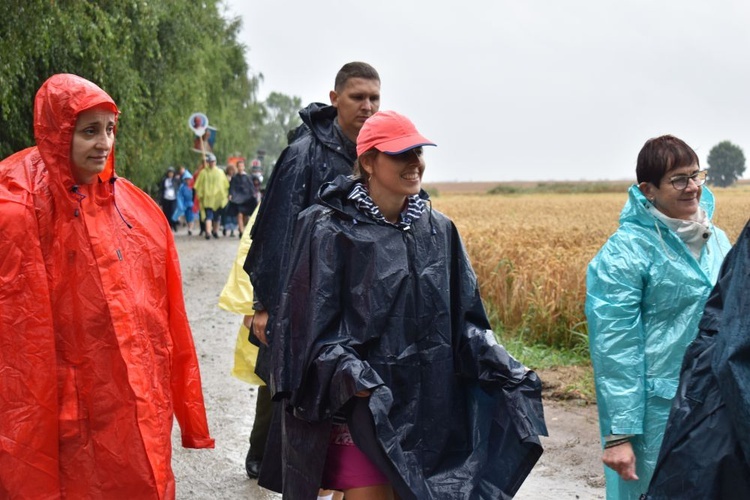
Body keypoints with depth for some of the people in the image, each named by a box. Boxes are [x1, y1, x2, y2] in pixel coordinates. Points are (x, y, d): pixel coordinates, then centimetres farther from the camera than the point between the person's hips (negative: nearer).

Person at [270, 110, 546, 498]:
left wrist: (505, 367, -5)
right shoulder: (330, 230, -8)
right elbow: (315, 322, -11)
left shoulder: (439, 230, 7)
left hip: (426, 404, 5)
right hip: (361, 405, -5)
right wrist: (354, 378, -26)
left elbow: (464, 317, 10)